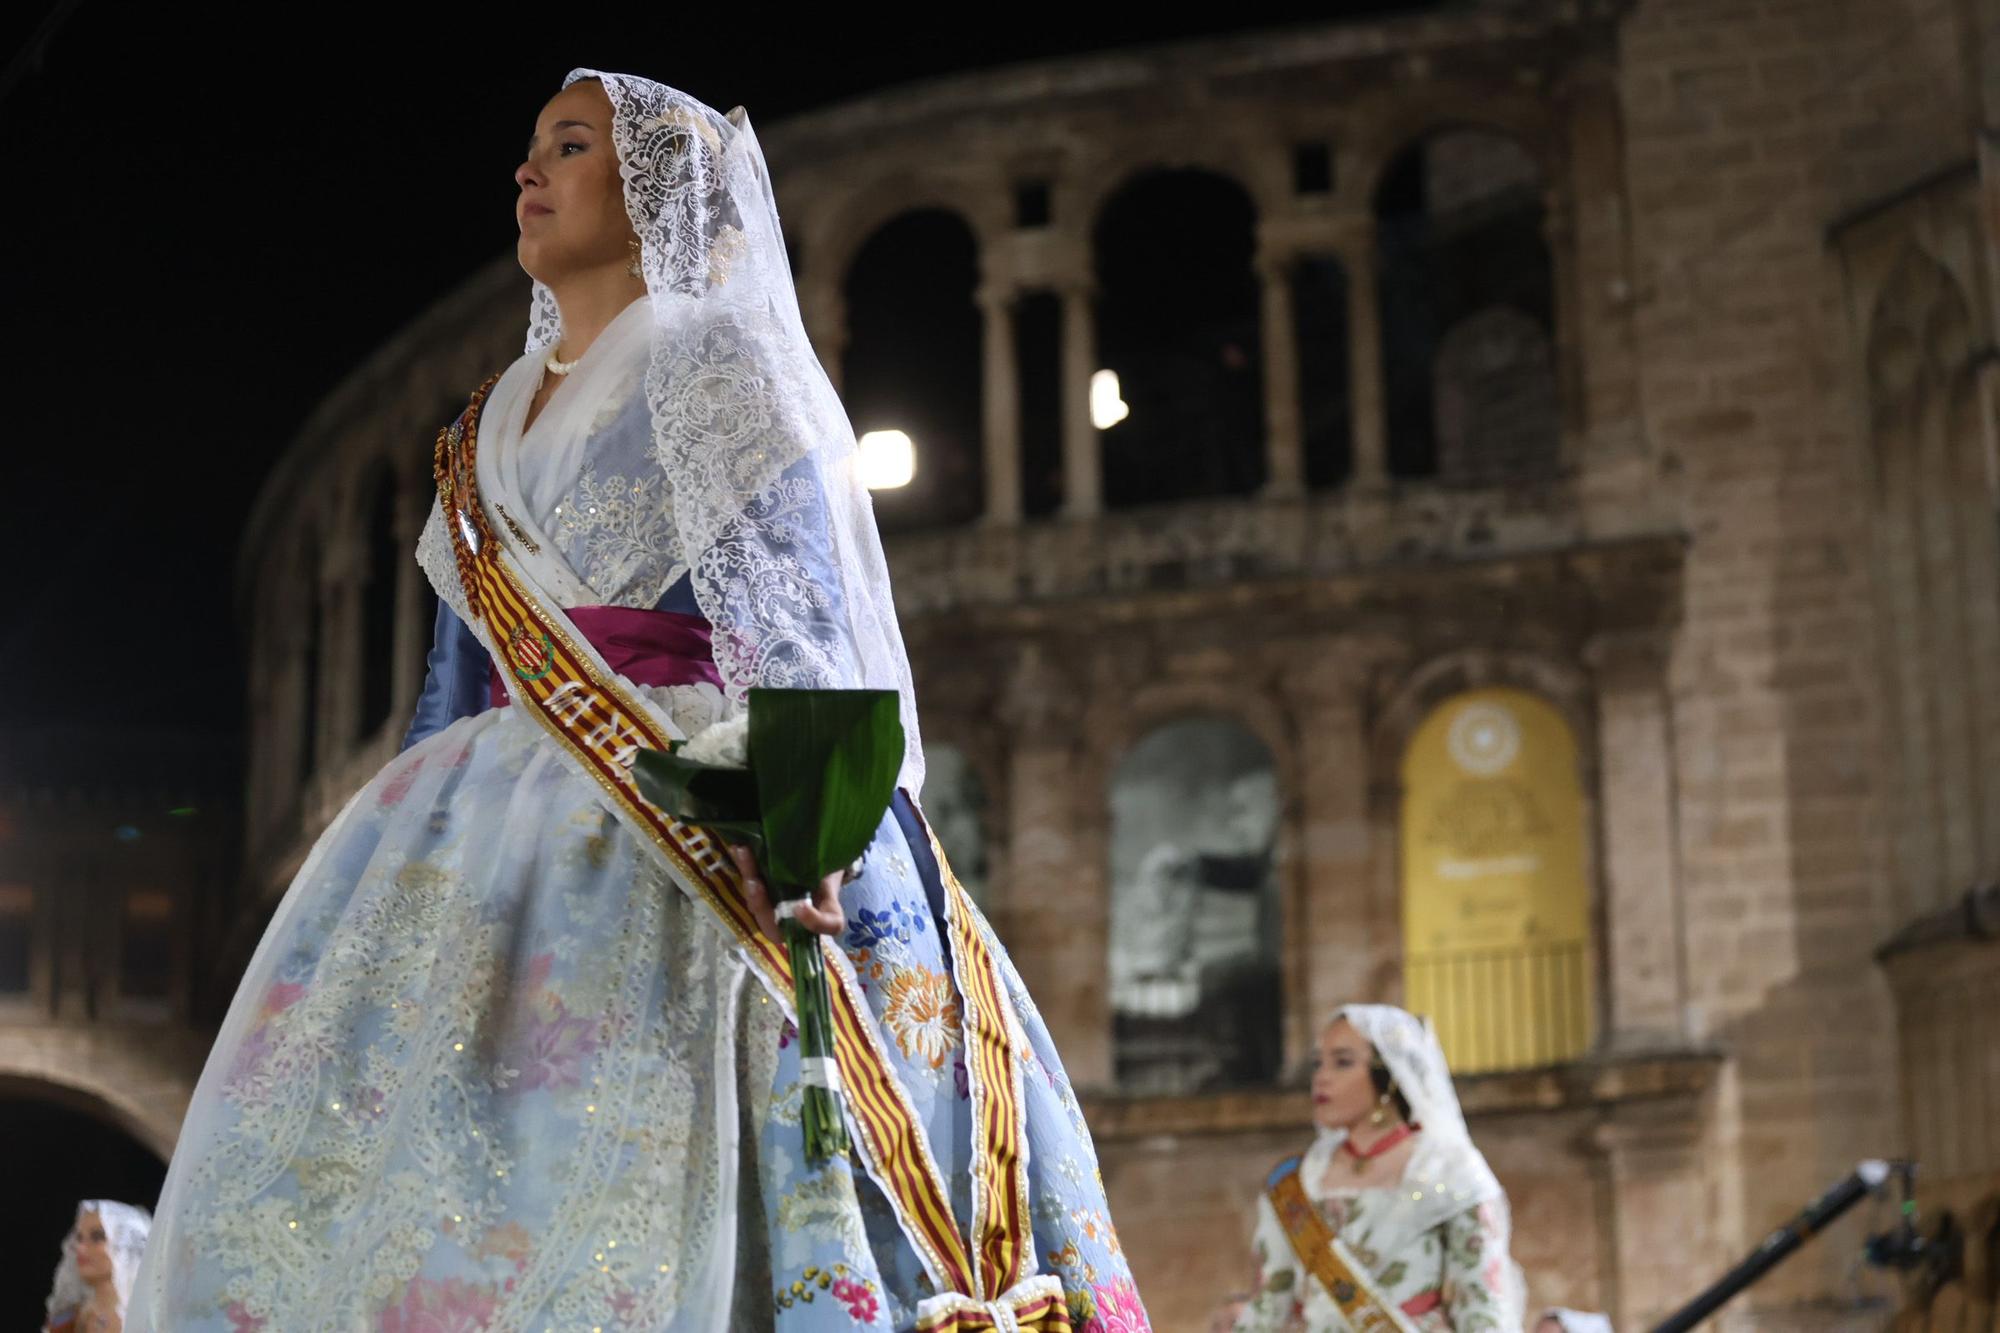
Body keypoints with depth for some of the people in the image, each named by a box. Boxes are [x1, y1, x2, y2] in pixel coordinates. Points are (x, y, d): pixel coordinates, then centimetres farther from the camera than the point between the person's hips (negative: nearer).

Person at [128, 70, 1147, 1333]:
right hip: (518, 806, 8)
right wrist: (420, 841, 19)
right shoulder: (502, 416, 23)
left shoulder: (713, 359, 1)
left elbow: (797, 613, -11)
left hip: (677, 807, -7)